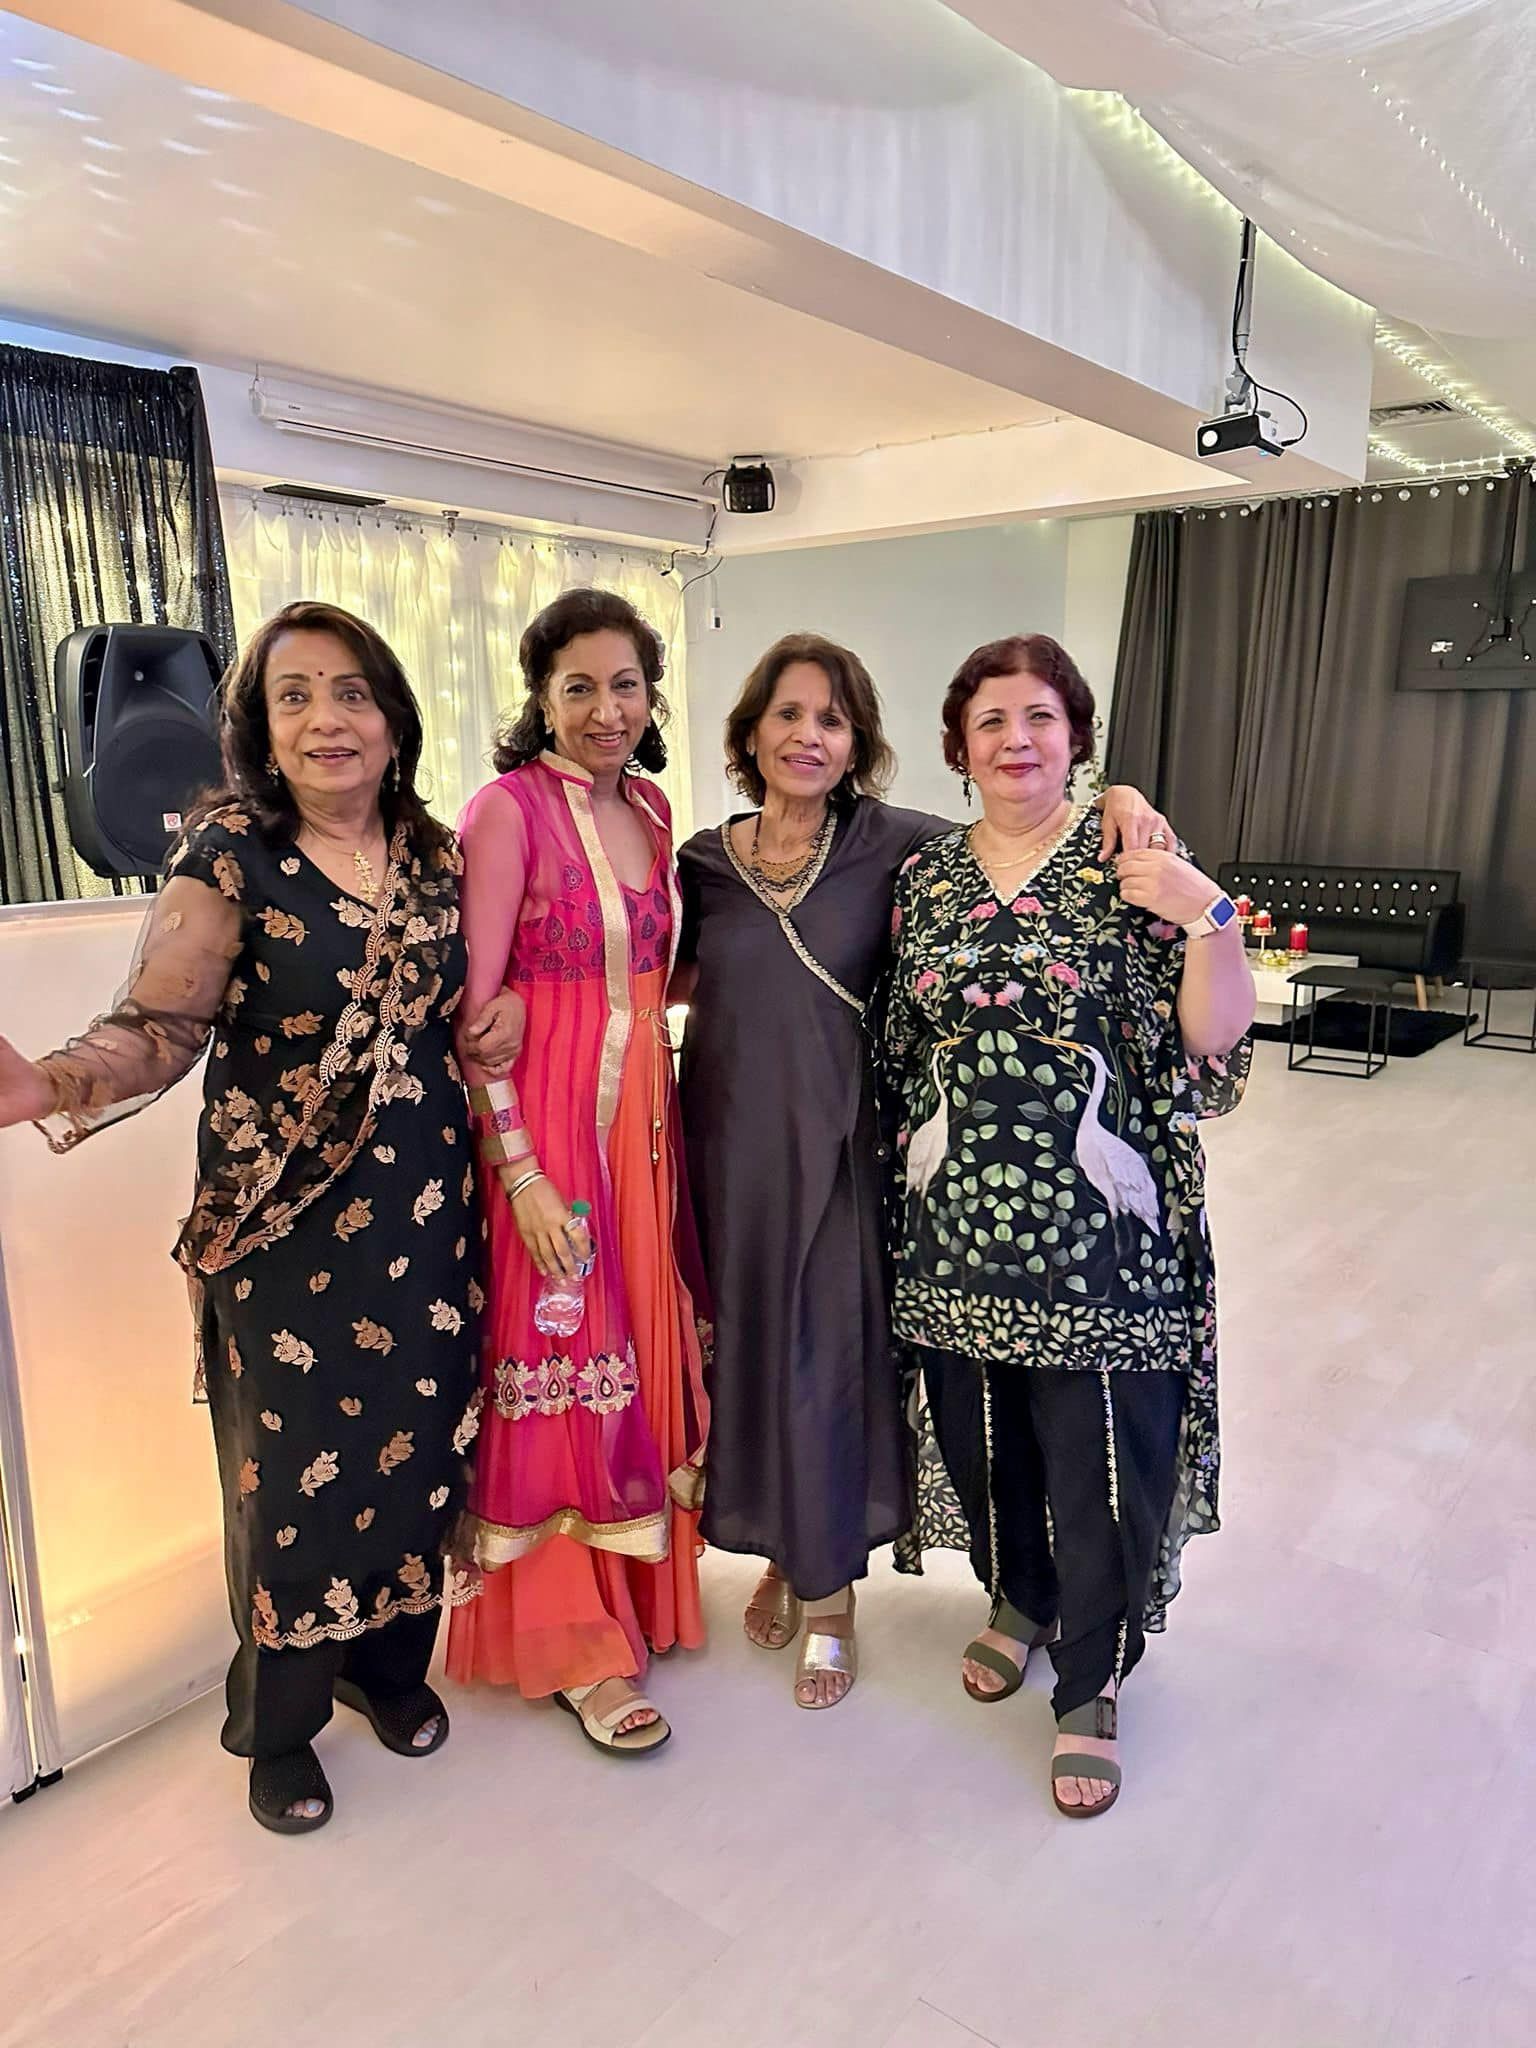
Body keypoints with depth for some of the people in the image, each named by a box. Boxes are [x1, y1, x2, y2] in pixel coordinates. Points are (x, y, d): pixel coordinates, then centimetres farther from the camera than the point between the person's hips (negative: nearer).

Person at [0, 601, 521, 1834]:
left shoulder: (433, 855, 5)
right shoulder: (231, 852, -9)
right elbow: (162, 1024, -18)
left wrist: (493, 1024, -5)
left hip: (423, 1204, 4)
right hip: (283, 1216, -4)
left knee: (416, 1444, 13)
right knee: (292, 1465, 7)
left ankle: (390, 1664, 39)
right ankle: (278, 1726, 32)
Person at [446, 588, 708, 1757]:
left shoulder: (650, 809, 9)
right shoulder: (509, 808, -12)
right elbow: (473, 1009, -15)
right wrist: (522, 1171, -18)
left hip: (643, 1112, 7)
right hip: (544, 1123, -6)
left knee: (646, 1349, 15)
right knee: (561, 1366, 4)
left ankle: (632, 1585, 36)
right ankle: (572, 1643, 21)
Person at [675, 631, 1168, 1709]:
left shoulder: (890, 844, -6)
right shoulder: (704, 862, 2)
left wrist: (1118, 798, -19)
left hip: (834, 1145, -3)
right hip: (727, 1141, 3)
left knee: (827, 1356, 5)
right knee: (746, 1345, 14)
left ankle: (831, 1592, 28)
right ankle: (780, 1549, 39)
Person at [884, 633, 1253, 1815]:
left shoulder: (1131, 866, -5)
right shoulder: (925, 880, 6)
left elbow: (1213, 1043, -10)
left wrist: (1210, 918, -22)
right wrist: (907, 1188, 12)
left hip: (1100, 1230, -3)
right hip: (960, 1228, 4)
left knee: (1100, 1458, 5)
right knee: (984, 1438, 17)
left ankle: (1091, 1688, 29)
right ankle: (1019, 1600, 46)